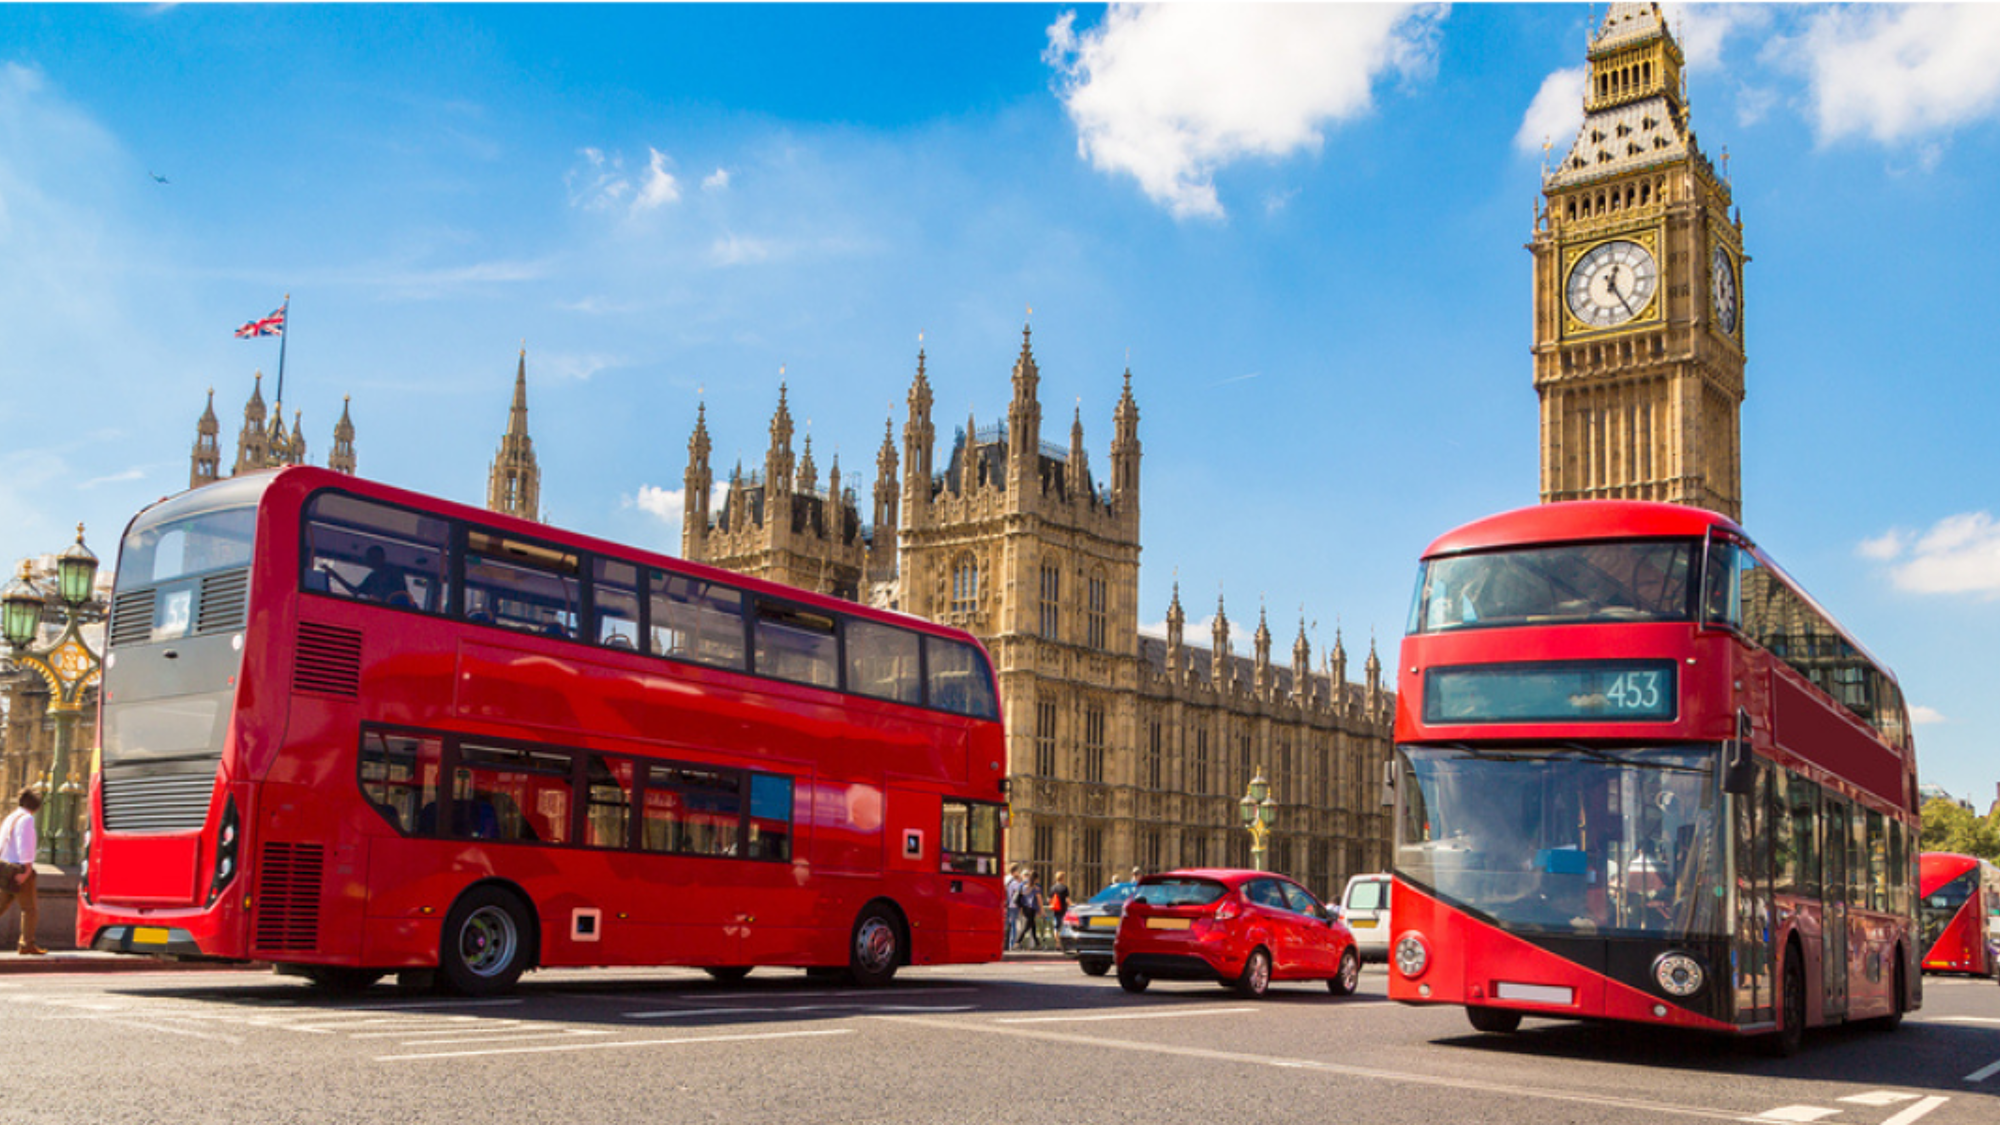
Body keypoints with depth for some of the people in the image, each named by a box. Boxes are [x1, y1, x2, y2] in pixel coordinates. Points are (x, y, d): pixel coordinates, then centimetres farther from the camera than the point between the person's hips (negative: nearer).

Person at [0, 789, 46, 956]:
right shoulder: (26, 819, -10)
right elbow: (24, 845, -18)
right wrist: (27, 869, -19)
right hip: (19, 871, -8)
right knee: (29, 908, 0)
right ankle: (27, 945, 0)